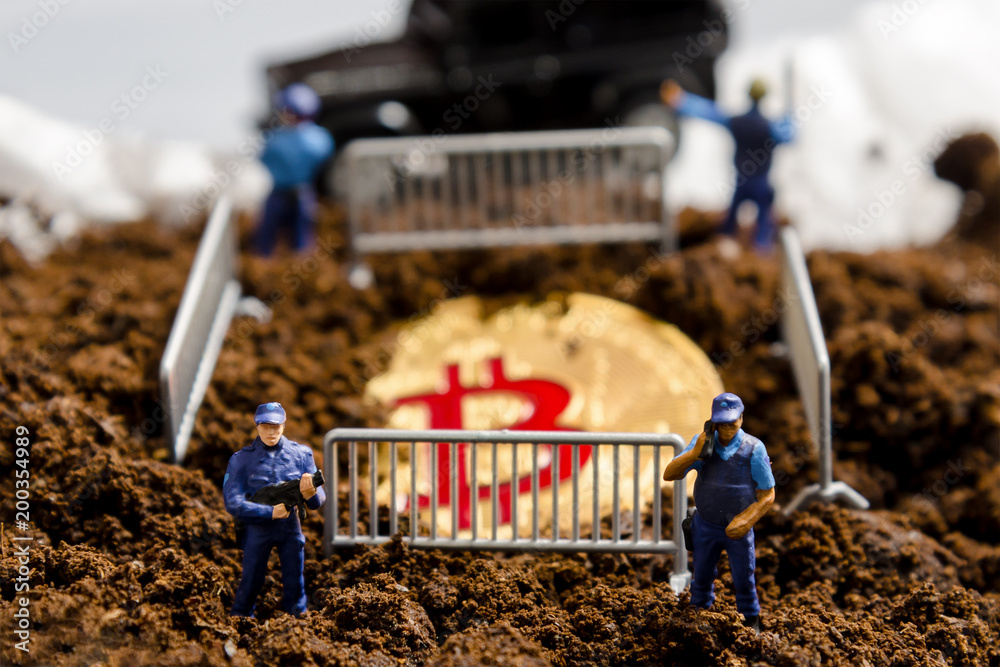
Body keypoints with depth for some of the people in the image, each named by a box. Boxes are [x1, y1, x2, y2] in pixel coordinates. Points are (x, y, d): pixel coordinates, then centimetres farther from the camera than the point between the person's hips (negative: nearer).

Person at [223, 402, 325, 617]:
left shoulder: (301, 454, 4)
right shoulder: (242, 459, -1)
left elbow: (319, 500, 1)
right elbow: (233, 502, -10)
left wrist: (310, 494, -24)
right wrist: (269, 512, -20)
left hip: (291, 527, 2)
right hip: (257, 525, -1)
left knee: (294, 585, 5)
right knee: (251, 582, 2)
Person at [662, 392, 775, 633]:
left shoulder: (754, 449, -17)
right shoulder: (702, 442, -11)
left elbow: (768, 495, -12)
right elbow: (669, 475, -14)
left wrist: (746, 522, -25)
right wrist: (695, 453, -29)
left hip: (737, 529, -2)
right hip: (705, 525, 2)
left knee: (744, 581, 10)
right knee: (702, 577, 18)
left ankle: (751, 621, 32)